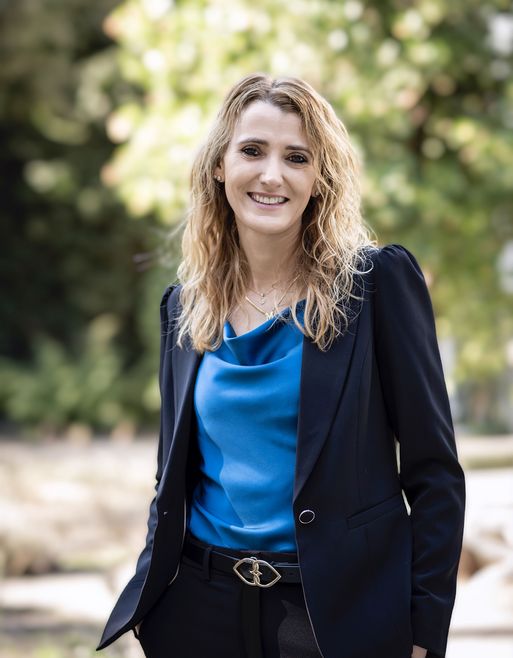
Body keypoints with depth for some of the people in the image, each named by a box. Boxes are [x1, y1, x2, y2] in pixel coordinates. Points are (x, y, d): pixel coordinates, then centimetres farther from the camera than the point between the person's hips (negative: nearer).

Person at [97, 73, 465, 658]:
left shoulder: (379, 280, -7)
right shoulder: (184, 305, 6)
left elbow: (433, 468, -8)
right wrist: (146, 600, 6)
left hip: (342, 608, -4)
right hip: (201, 605, 4)